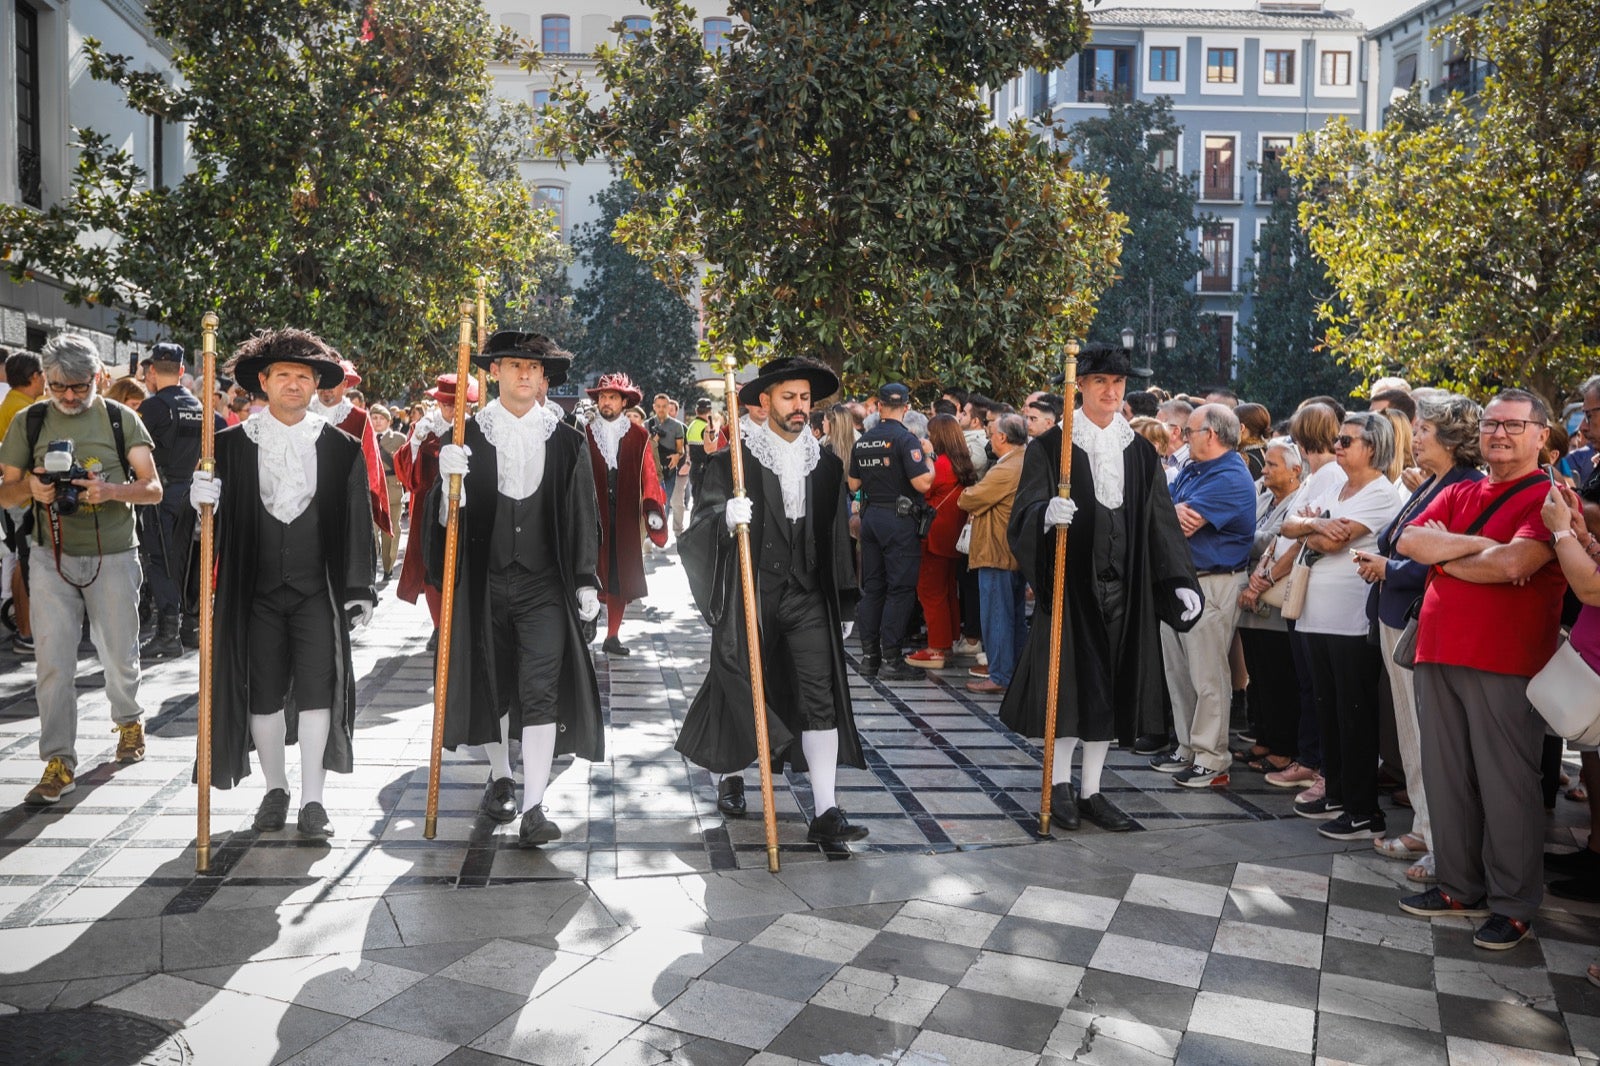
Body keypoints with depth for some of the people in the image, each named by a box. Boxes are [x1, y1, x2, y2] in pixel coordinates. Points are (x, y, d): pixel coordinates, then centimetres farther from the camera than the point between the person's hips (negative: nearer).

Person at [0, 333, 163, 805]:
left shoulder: (121, 419, 0)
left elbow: (153, 489, -3)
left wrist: (110, 491, -23)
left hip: (114, 556, 0)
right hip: (52, 556, 1)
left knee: (120, 656, 10)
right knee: (52, 661, -5)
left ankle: (129, 721, 38)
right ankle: (59, 763, 2)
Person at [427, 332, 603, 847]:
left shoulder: (565, 440, 3)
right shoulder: (469, 436, 3)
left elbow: (582, 515, 6)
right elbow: (450, 515, -1)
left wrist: (586, 581, 2)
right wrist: (449, 481, -22)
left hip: (544, 583, -1)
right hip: (485, 581, 1)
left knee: (541, 691, -8)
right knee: (491, 684, 14)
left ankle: (533, 809, -6)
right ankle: (500, 777, 36)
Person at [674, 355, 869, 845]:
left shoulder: (826, 463, 10)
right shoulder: (735, 457, -3)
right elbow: (704, 515, -8)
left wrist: (834, 589, 18)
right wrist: (727, 516, -30)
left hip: (807, 593, 3)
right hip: (750, 592, -2)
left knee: (820, 695, -6)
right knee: (740, 689, 11)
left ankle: (826, 811, -4)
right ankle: (730, 776, 37)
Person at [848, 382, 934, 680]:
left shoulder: (863, 441, 7)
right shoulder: (906, 439, -12)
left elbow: (854, 484, 15)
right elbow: (922, 484, -19)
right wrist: (930, 462, -1)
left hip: (870, 516, 6)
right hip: (898, 518, -6)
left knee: (872, 587, 11)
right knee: (900, 588, -1)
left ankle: (869, 656, 16)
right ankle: (891, 659, -1)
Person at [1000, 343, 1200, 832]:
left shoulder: (1141, 452, 10)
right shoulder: (1051, 447, -2)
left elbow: (1161, 523, 7)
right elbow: (1025, 514, -10)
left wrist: (1180, 581, -3)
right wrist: (1047, 514, -33)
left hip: (1124, 586, 4)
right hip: (1072, 581, -4)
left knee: (1111, 686, 8)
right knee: (1071, 681, -1)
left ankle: (1091, 790, 20)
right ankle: (1060, 782, 18)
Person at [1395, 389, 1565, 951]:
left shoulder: (1551, 497, -4)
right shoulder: (1458, 494, 16)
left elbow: (1513, 562, -19)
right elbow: (1410, 540, 2)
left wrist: (1443, 554, -5)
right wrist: (1477, 545, -10)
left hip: (1505, 661, -6)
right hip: (1439, 652, 6)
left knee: (1506, 786, 1)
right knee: (1446, 778, 13)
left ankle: (1513, 905, 16)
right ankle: (1460, 887, 26)